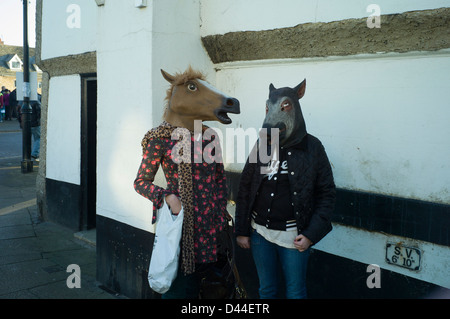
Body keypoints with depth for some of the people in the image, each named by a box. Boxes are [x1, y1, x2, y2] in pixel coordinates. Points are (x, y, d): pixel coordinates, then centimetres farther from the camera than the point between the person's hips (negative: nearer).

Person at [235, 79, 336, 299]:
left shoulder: (312, 147, -9)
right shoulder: (261, 145, -1)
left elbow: (327, 194, -7)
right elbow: (244, 189, 4)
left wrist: (311, 234, -13)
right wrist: (241, 230, 2)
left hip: (294, 237, -3)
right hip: (260, 232, 3)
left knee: (295, 293, 12)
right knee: (266, 290, 19)